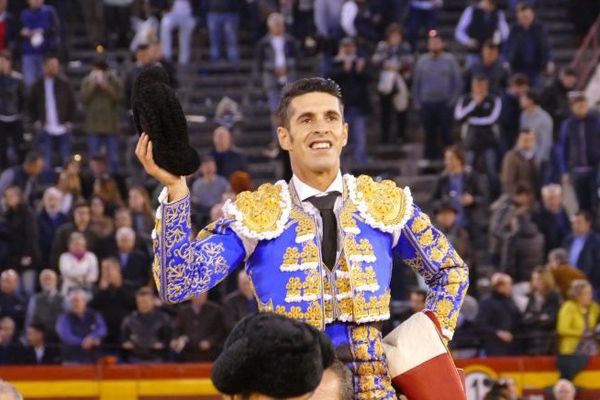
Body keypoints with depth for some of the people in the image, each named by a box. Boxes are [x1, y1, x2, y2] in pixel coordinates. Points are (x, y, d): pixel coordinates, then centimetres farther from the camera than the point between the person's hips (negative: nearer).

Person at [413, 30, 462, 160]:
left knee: (447, 136, -2)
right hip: (426, 104, 2)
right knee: (430, 137, 5)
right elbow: (416, 83, 10)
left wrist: (452, 100, -8)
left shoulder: (450, 59, 2)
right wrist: (417, 103, 3)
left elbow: (457, 82, 1)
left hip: (444, 104, -2)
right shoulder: (422, 61, 9)